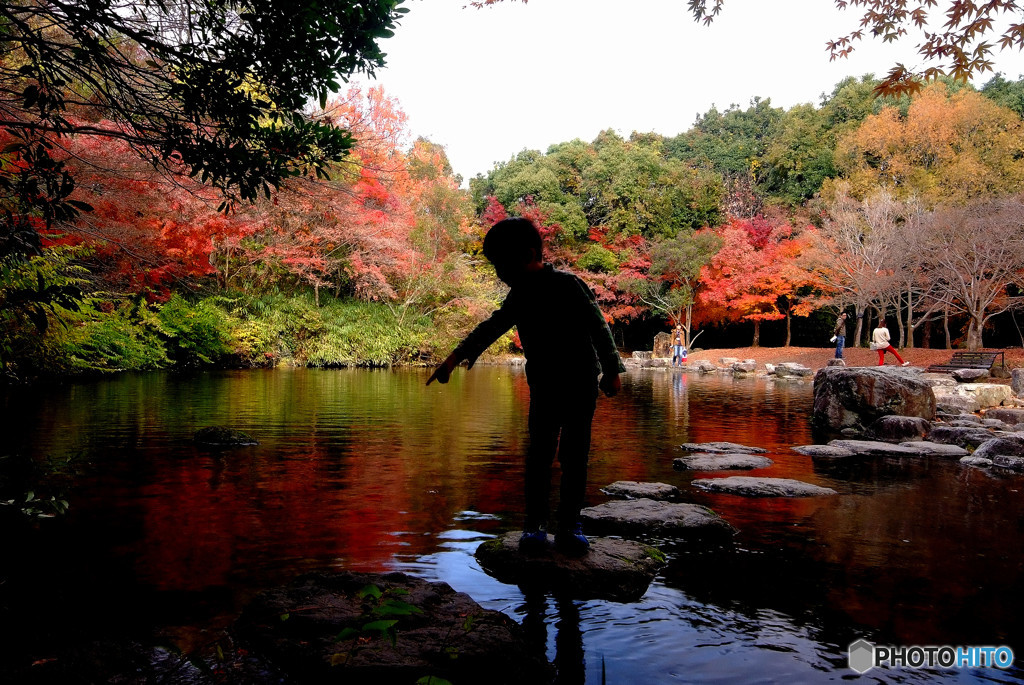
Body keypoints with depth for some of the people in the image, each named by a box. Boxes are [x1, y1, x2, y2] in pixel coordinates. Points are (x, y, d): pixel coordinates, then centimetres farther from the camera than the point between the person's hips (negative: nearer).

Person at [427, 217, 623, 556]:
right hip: (542, 387, 4)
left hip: (581, 384, -4)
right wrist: (455, 356, 2)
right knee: (538, 454, 0)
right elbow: (491, 328, 9)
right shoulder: (518, 297, 6)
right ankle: (534, 522, 9)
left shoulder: (569, 286, -13)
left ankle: (569, 524, 12)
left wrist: (612, 371, -14)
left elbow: (599, 328, -12)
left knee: (575, 456, 1)